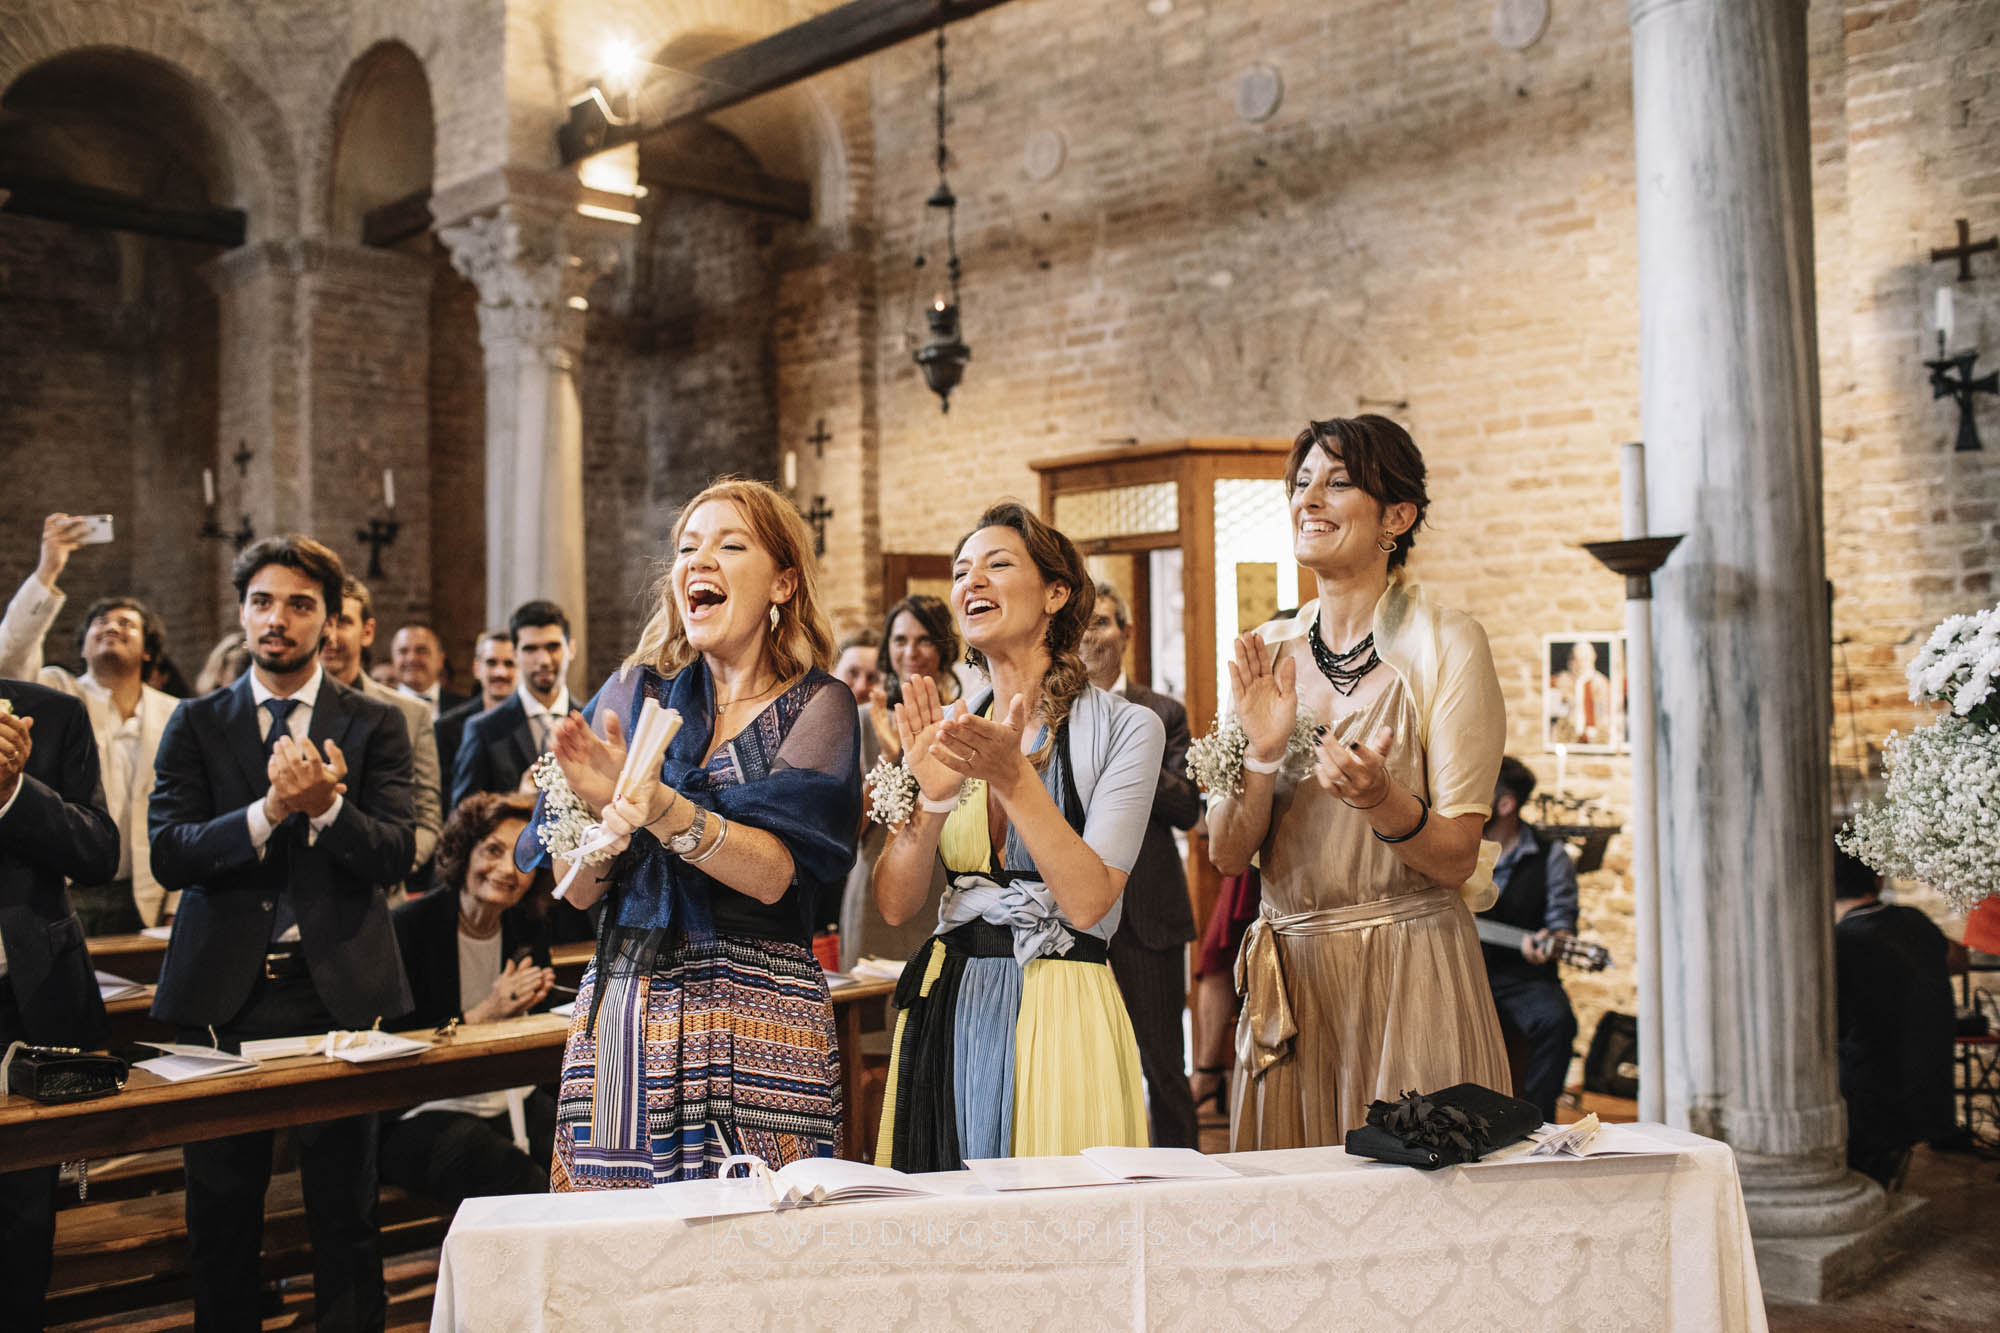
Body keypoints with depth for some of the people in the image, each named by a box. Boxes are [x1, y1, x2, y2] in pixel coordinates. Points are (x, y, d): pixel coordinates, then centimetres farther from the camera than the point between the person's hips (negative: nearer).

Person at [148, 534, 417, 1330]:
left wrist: (327, 807, -24)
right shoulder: (195, 725, 7)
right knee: (220, 1213, 10)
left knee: (345, 1215, 6)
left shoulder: (374, 727, 5)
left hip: (338, 990, -1)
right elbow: (168, 854, -5)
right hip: (221, 995, 1)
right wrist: (269, 810, -20)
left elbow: (396, 854, -6)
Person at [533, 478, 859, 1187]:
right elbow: (579, 891, 4)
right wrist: (595, 803, -16)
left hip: (757, 1021, -2)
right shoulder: (634, 692, 8)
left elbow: (774, 874, -14)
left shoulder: (816, 703, 0)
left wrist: (666, 810, -29)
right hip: (622, 1014, 2)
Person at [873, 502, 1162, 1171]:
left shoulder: (1125, 727, -5)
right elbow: (895, 903, -1)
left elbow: (1087, 902, -15)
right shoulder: (948, 732, 7)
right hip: (947, 1011, 4)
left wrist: (1013, 777, -22)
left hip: (1059, 1014, -4)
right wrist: (933, 795, -17)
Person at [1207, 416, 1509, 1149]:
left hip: (1409, 978, -3)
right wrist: (1262, 756, -15)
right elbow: (1227, 854, 2)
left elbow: (1457, 858, -8)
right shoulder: (1266, 654, 6)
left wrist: (1382, 801, -27)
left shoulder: (1446, 644, -6)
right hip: (1288, 977, 4)